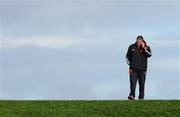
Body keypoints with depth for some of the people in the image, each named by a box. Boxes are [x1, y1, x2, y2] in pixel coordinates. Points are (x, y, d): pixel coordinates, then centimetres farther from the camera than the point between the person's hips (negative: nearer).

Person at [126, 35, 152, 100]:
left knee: (142, 83, 3)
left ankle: (141, 96, 10)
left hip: (142, 69, 0)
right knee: (133, 82, -10)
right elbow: (128, 56, 15)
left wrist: (144, 48, -20)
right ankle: (132, 95, -13)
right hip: (133, 69, 0)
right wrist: (130, 64, 6)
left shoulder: (146, 47, 3)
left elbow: (149, 55, -14)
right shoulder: (132, 47, 6)